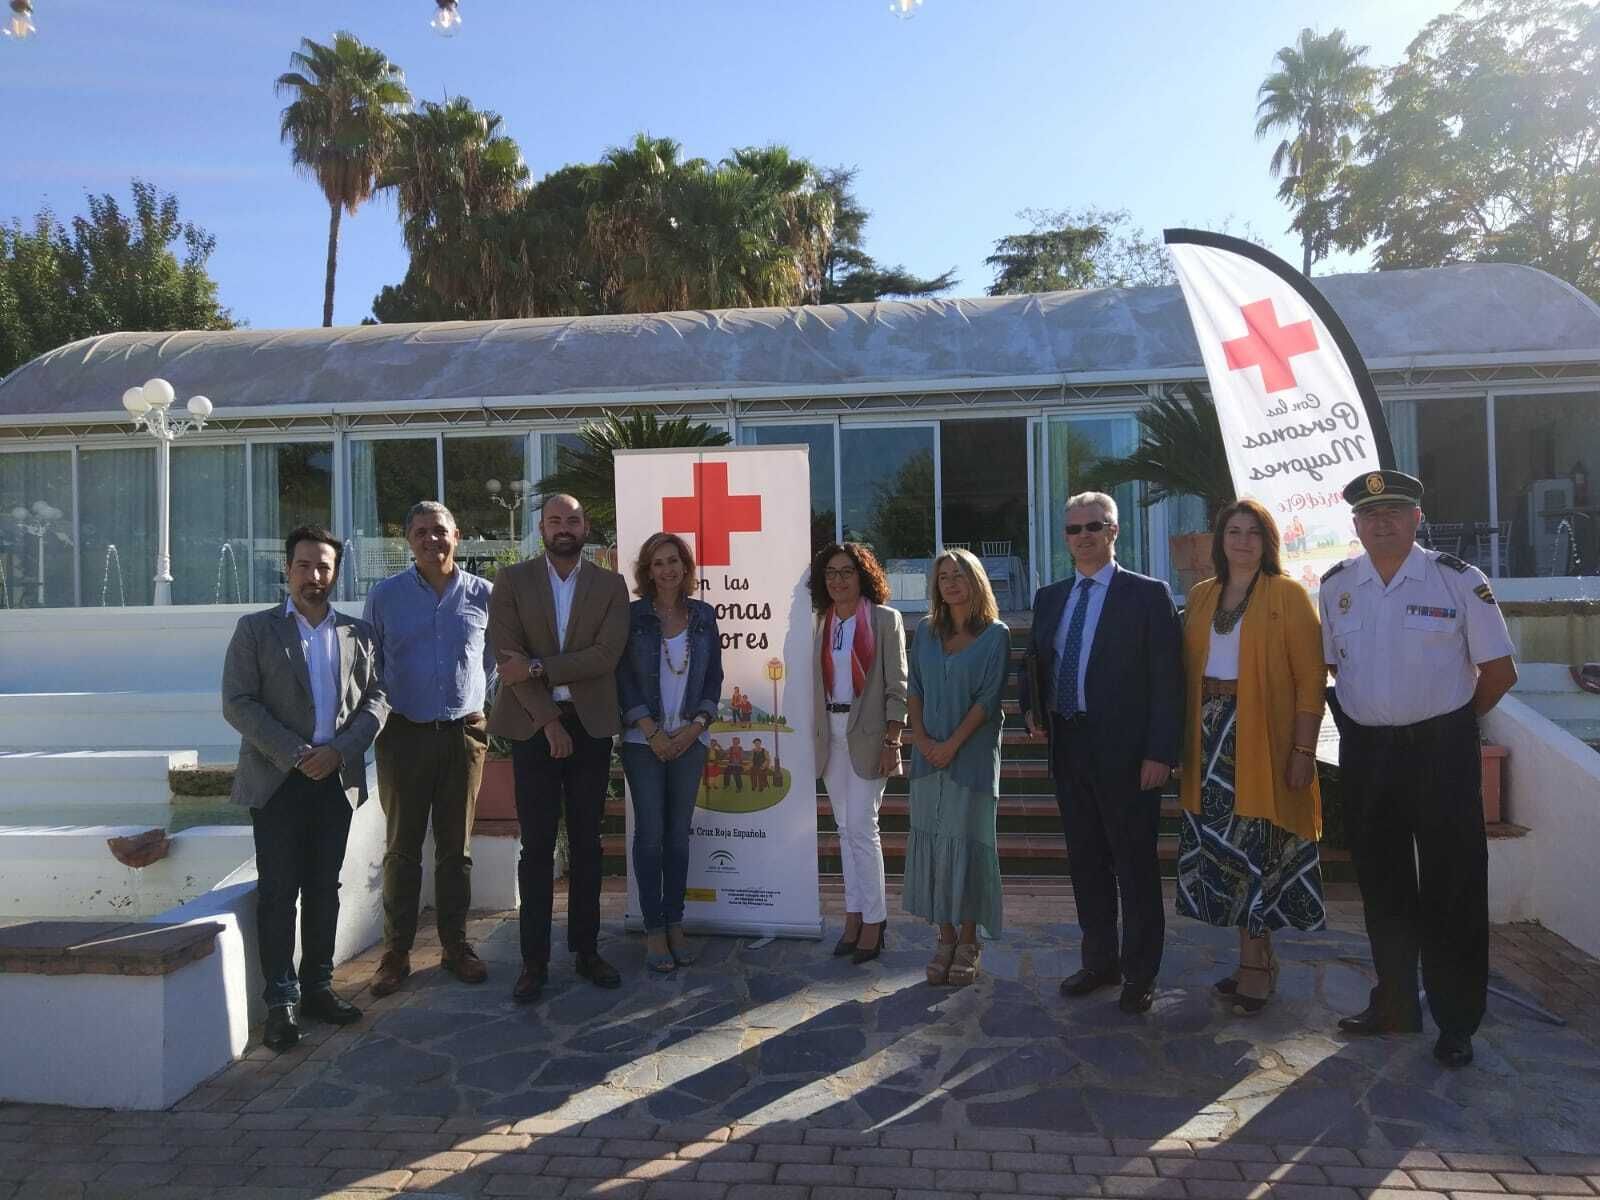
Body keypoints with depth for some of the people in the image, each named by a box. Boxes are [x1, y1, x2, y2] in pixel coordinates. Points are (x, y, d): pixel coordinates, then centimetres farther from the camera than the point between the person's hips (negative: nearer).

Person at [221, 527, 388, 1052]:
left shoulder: (359, 633, 9)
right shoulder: (256, 629, 2)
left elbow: (376, 699, 5)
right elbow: (237, 703, -6)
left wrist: (340, 750, -11)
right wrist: (295, 754, -15)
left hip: (337, 779, 3)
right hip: (277, 780, -2)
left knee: (324, 889, 10)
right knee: (278, 891, 0)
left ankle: (317, 987, 20)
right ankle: (281, 1000, 8)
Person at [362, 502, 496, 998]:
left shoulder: (483, 595, 3)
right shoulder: (385, 595, 1)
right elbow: (369, 663, 8)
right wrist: (376, 717, 4)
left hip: (464, 733, 1)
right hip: (403, 734, -1)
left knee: (456, 846, 9)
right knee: (402, 848, 5)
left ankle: (455, 944, 21)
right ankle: (396, 952, 15)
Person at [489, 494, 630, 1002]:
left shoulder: (610, 585, 4)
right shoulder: (512, 580, 1)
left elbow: (606, 655, -8)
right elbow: (507, 654, -7)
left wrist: (537, 667, -16)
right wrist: (549, 721, -12)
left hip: (590, 726, 1)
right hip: (534, 726, -1)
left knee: (586, 842, 9)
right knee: (536, 846, 2)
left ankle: (586, 950, 20)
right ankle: (534, 959, 11)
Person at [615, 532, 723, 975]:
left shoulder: (703, 616, 5)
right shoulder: (632, 616, -3)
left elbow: (714, 677, 7)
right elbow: (623, 678, -5)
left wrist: (696, 726, -5)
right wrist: (652, 732, -11)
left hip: (690, 739, 2)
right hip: (644, 741, -2)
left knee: (679, 834, 7)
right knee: (650, 833, -1)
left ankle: (675, 923, 18)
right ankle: (653, 930, 9)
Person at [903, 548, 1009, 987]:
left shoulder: (995, 634, -3)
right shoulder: (926, 631, 10)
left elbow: (988, 698, -8)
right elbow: (914, 689, 8)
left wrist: (952, 744, -13)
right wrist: (921, 738, -5)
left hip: (973, 752, -4)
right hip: (929, 752, 4)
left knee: (965, 841, -2)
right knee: (931, 840, 4)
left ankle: (968, 941, 11)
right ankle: (945, 937, 15)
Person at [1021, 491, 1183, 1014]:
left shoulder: (1148, 595, -5)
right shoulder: (1049, 598, 11)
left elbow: (1167, 681, -9)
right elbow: (1035, 663, 21)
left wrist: (1160, 752, -14)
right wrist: (1033, 710, 2)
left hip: (1125, 751, -5)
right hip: (1068, 748, 6)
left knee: (1135, 864, 5)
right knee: (1085, 861, 15)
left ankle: (1140, 974, 20)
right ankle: (1099, 962, 31)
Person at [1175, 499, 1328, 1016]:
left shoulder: (1288, 595, -3)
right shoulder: (1201, 596, 11)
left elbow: (1310, 678, -8)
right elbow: (1188, 671, 10)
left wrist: (1304, 750, -14)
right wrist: (1186, 741, 3)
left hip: (1263, 738, -5)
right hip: (1211, 733, 5)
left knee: (1253, 842, -2)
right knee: (1221, 842, 8)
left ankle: (1254, 965, 12)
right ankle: (1259, 959, 23)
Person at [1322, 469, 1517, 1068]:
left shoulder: (1458, 580, -7)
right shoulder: (1335, 585, 4)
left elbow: (1499, 671, -1)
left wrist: (1449, 722, 5)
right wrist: (1361, 714, 9)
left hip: (1441, 750, -3)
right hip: (1364, 750, 4)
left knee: (1451, 889, 4)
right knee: (1381, 885, 15)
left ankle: (1456, 1023, 21)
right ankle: (1394, 1004, 31)